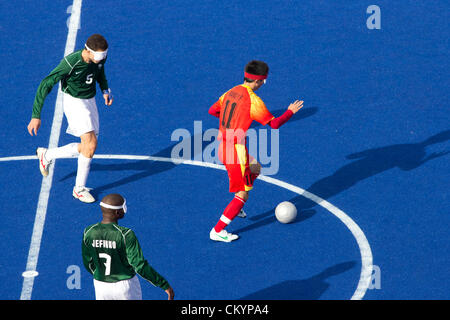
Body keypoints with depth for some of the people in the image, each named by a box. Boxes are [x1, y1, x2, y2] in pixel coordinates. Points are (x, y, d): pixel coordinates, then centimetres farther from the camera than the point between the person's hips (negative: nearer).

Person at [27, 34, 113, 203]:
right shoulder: (70, 63, -31)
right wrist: (36, 116, -29)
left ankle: (46, 155, 30)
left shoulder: (100, 57, -11)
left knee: (86, 148, 8)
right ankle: (79, 189, -5)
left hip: (90, 102, 7)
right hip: (74, 102, -7)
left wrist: (105, 89, 4)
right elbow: (45, 85, -26)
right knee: (91, 143, -20)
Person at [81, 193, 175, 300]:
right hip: (125, 286, -3)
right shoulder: (125, 235, -22)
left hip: (100, 286, 3)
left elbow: (88, 264, 4)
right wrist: (164, 285, -16)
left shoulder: (88, 232, -9)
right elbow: (140, 266, -23)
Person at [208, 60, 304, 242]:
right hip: (236, 151, -9)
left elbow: (212, 111, 19)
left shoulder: (231, 92, 6)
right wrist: (290, 112, 5)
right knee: (243, 195, 1)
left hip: (223, 147, 9)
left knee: (255, 169, 31)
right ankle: (217, 231, 2)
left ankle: (236, 207, 37)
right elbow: (274, 124, -11)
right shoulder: (253, 100, -18)